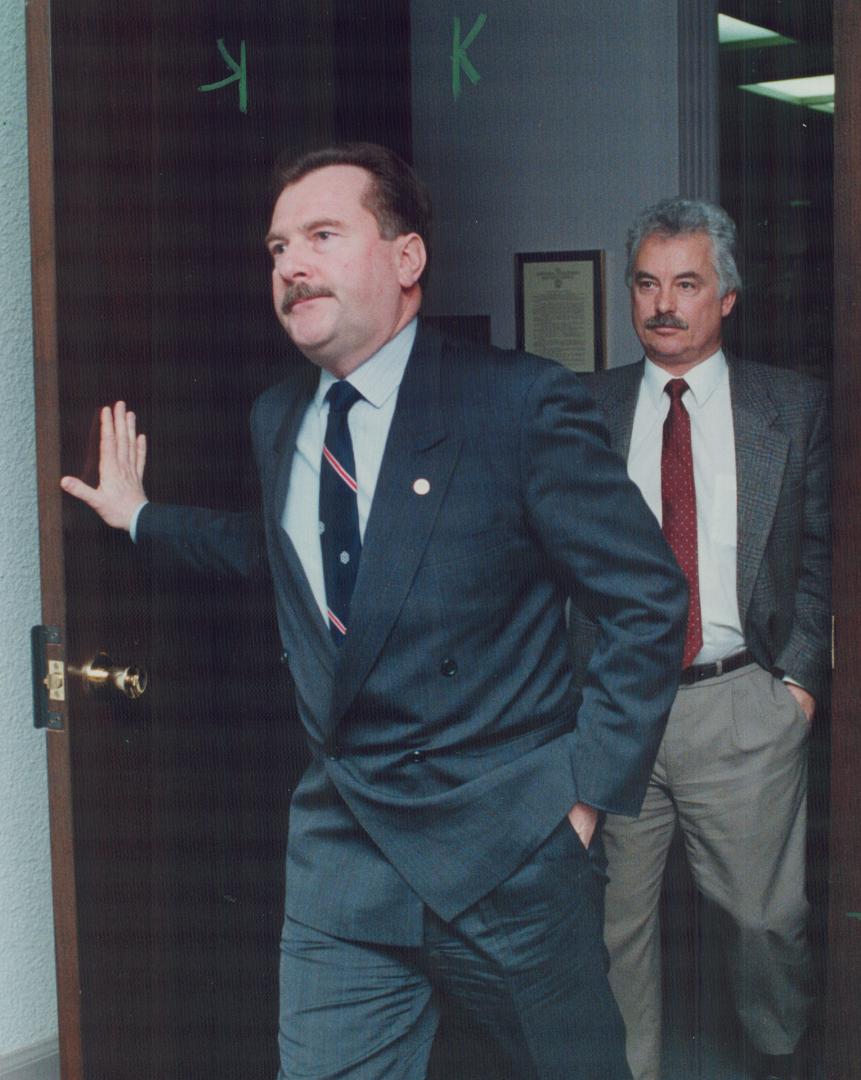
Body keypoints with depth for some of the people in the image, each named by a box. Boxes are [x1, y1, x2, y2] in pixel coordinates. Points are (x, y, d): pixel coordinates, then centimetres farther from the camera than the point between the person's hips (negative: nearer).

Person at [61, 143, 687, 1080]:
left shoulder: (522, 403, -12)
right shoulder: (275, 421, 8)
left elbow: (649, 599, -10)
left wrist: (587, 791, -11)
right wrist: (142, 516, 27)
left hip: (509, 855, -4)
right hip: (340, 857, 5)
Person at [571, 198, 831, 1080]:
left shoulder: (794, 408, 5)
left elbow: (822, 553, 6)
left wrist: (801, 678, -2)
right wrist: (581, 691, -1)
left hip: (742, 706, -1)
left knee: (765, 915, 7)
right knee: (617, 919, 8)